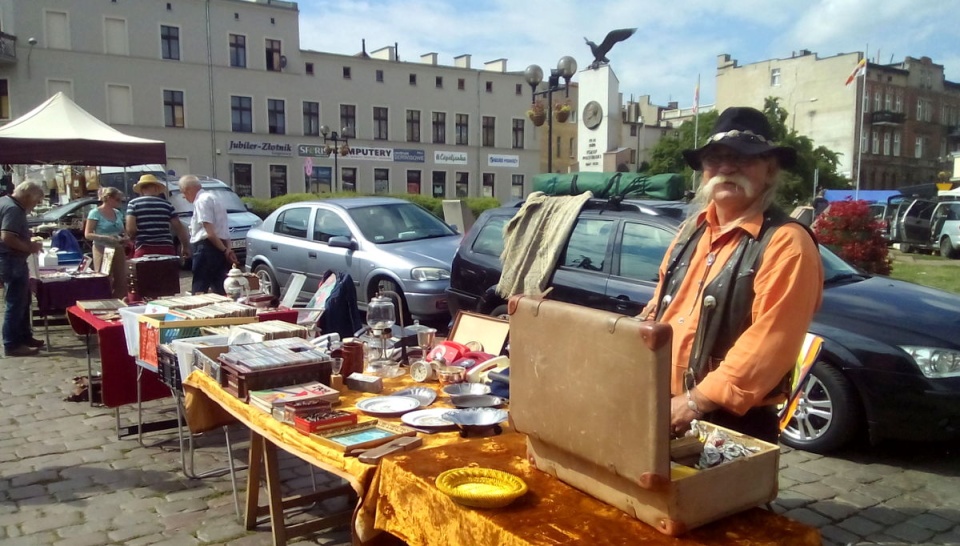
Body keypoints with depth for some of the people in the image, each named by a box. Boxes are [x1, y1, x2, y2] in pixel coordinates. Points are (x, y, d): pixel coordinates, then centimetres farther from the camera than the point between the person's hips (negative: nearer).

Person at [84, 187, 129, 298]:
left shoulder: (118, 213, 13)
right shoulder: (95, 213, -4)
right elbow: (87, 234, -7)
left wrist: (125, 238, 2)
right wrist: (106, 237, -20)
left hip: (118, 250, 6)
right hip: (103, 250, -6)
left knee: (121, 281, 1)